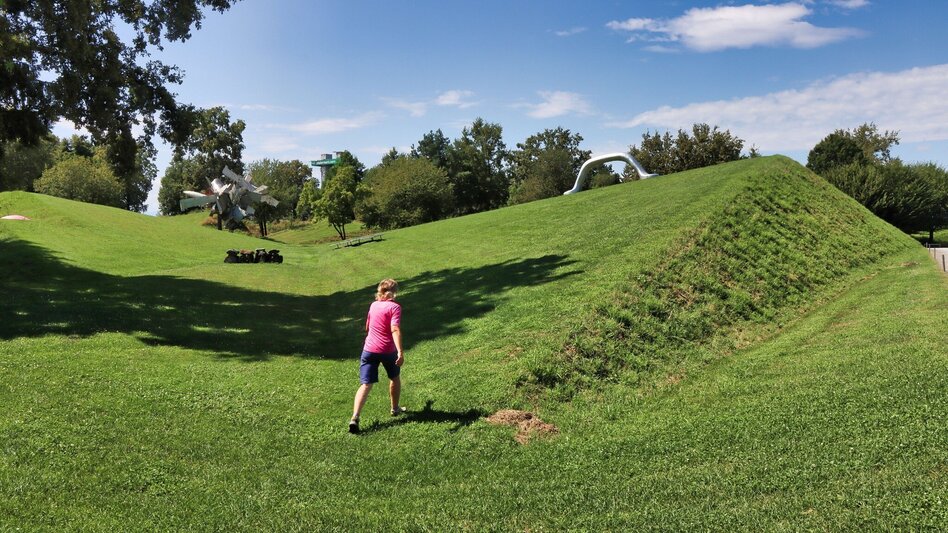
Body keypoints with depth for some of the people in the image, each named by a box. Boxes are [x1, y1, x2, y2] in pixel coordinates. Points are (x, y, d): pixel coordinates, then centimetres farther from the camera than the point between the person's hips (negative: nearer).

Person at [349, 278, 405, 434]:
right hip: (388, 351, -3)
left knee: (366, 384, -2)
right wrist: (400, 352, -28)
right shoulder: (394, 307, -8)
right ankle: (395, 408, 40)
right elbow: (395, 330, -22)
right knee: (395, 377, 24)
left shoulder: (373, 305, 10)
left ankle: (355, 417, -20)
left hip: (369, 349, 4)